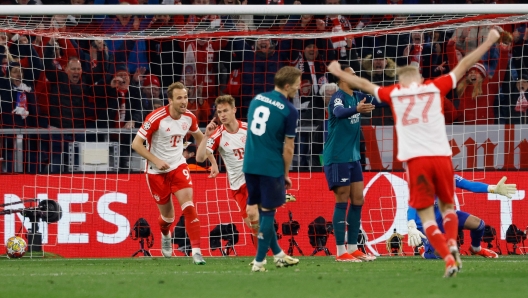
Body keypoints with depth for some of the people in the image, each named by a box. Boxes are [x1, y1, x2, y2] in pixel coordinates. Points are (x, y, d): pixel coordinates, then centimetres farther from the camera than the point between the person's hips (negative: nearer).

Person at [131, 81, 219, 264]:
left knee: (188, 206, -17)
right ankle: (165, 236, 45)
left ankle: (196, 251, -17)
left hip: (178, 167, 3)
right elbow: (136, 144, -18)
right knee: (168, 215, 8)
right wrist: (156, 161, -28)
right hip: (157, 171, -3)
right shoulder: (156, 118, -21)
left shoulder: (189, 117, -6)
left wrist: (213, 161, 10)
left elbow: (200, 137, 15)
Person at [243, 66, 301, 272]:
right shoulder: (289, 111, -12)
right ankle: (259, 261, 5)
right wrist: (286, 174, 3)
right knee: (268, 212, 4)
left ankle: (278, 254, 28)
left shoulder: (257, 99, 8)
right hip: (271, 167, -6)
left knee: (263, 209, 17)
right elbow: (288, 148, -9)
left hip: (250, 164, 6)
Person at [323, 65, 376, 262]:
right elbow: (339, 112, -39)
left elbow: (373, 103, 30)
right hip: (337, 157, -9)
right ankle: (341, 252, -5)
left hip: (353, 157, 9)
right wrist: (356, 109, -58)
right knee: (342, 202, -7)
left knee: (358, 200, 9)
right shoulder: (338, 97, -16)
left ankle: (352, 248, 16)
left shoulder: (355, 97, 10)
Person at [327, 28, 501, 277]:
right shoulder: (436, 88, 8)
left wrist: (338, 72, 38)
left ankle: (448, 259, -16)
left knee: (426, 215, 1)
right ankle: (452, 243, -9)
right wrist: (489, 41, 22)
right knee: (447, 207, 18)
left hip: (415, 160, -1)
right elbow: (464, 64, 14)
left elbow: (364, 84, 22)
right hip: (441, 156, 1)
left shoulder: (393, 94, 8)